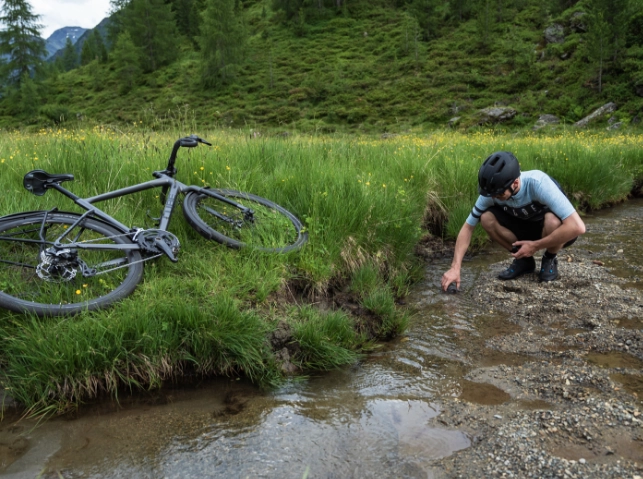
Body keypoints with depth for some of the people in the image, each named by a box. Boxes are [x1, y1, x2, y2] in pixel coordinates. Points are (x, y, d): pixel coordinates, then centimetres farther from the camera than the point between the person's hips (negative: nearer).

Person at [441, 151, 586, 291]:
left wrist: (535, 246, -31)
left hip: (555, 231, -4)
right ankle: (524, 260, 0)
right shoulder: (493, 191, -22)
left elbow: (577, 227, -39)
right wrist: (455, 267, -24)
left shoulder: (538, 183, -36)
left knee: (553, 221, -38)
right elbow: (468, 227, -14)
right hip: (526, 226, 4)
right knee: (486, 218, -22)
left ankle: (549, 260, -5)